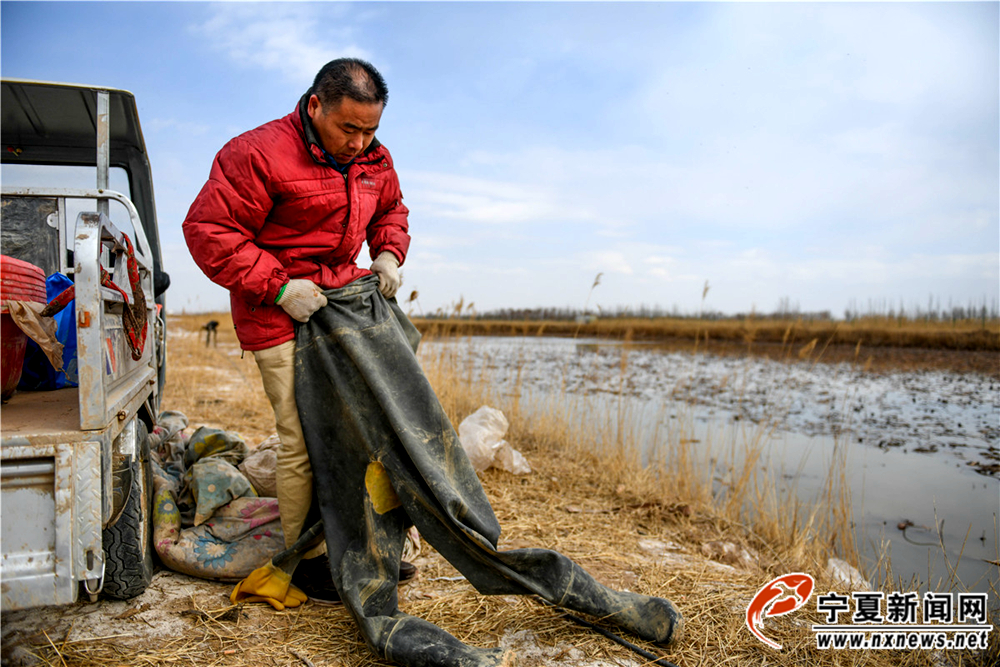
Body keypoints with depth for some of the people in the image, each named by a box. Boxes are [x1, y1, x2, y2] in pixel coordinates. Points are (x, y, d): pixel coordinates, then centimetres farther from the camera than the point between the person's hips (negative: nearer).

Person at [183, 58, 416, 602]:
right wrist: (278, 287, -21)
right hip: (282, 315, -7)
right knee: (304, 439, -8)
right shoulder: (258, 155, -16)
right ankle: (307, 558, 10)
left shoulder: (374, 159, 6)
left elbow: (390, 209, 24)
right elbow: (208, 230, -16)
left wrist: (388, 252, 3)